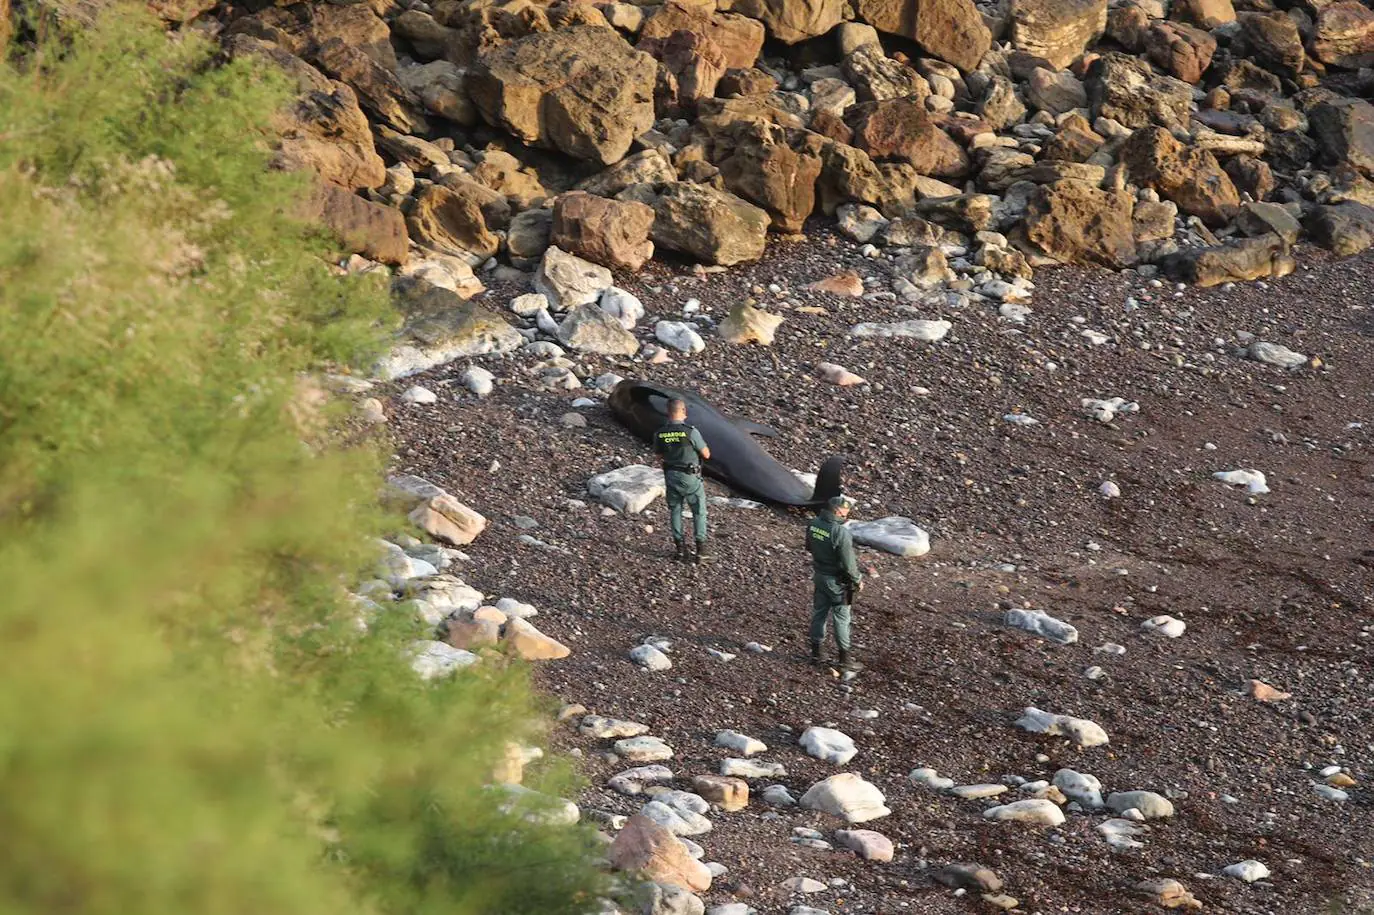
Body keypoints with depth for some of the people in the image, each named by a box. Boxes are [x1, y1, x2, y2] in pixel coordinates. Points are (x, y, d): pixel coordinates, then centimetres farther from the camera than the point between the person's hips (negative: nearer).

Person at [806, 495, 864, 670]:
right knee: (841, 618, 6)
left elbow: (809, 546, 12)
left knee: (819, 612, 18)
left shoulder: (813, 524, -7)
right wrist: (858, 580, -7)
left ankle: (815, 652, 27)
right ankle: (844, 657, 15)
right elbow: (848, 563, -23)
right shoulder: (841, 533, -29)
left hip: (819, 575, 7)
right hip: (836, 580, -7)